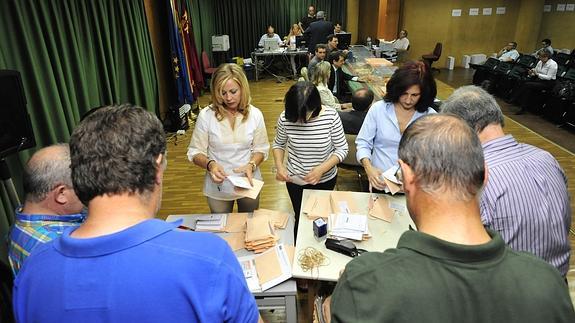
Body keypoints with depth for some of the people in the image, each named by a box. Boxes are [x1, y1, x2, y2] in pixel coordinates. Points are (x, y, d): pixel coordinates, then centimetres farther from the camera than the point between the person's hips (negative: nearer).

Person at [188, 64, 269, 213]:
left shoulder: (255, 114, -9)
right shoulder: (206, 115, -14)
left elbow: (261, 149, -2)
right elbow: (195, 152, -8)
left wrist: (251, 165, -22)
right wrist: (210, 164, -28)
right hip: (218, 186, -1)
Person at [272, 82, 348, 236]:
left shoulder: (331, 116, -24)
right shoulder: (285, 118, -21)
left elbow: (342, 149, -14)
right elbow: (278, 144, -1)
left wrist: (321, 169, -27)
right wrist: (279, 166, -19)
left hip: (326, 179, 0)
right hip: (295, 180, 0)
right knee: (301, 218, 18)